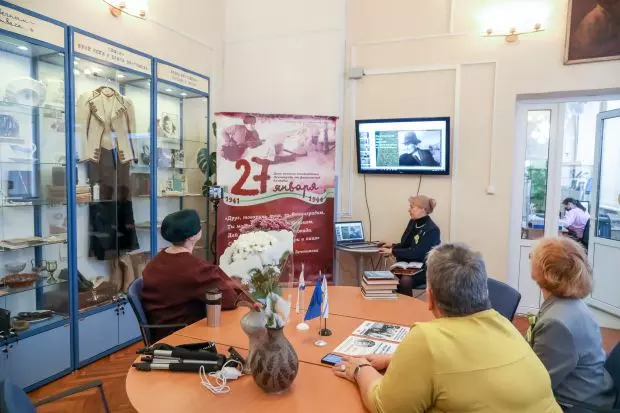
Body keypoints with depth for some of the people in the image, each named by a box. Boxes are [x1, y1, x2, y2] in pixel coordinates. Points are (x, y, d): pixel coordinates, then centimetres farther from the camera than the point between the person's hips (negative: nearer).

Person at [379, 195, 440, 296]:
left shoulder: (432, 230, -17)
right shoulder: (412, 222, 7)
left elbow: (417, 253, -23)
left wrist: (393, 252, -21)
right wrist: (392, 246, 0)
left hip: (425, 269, -6)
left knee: (405, 280, -35)